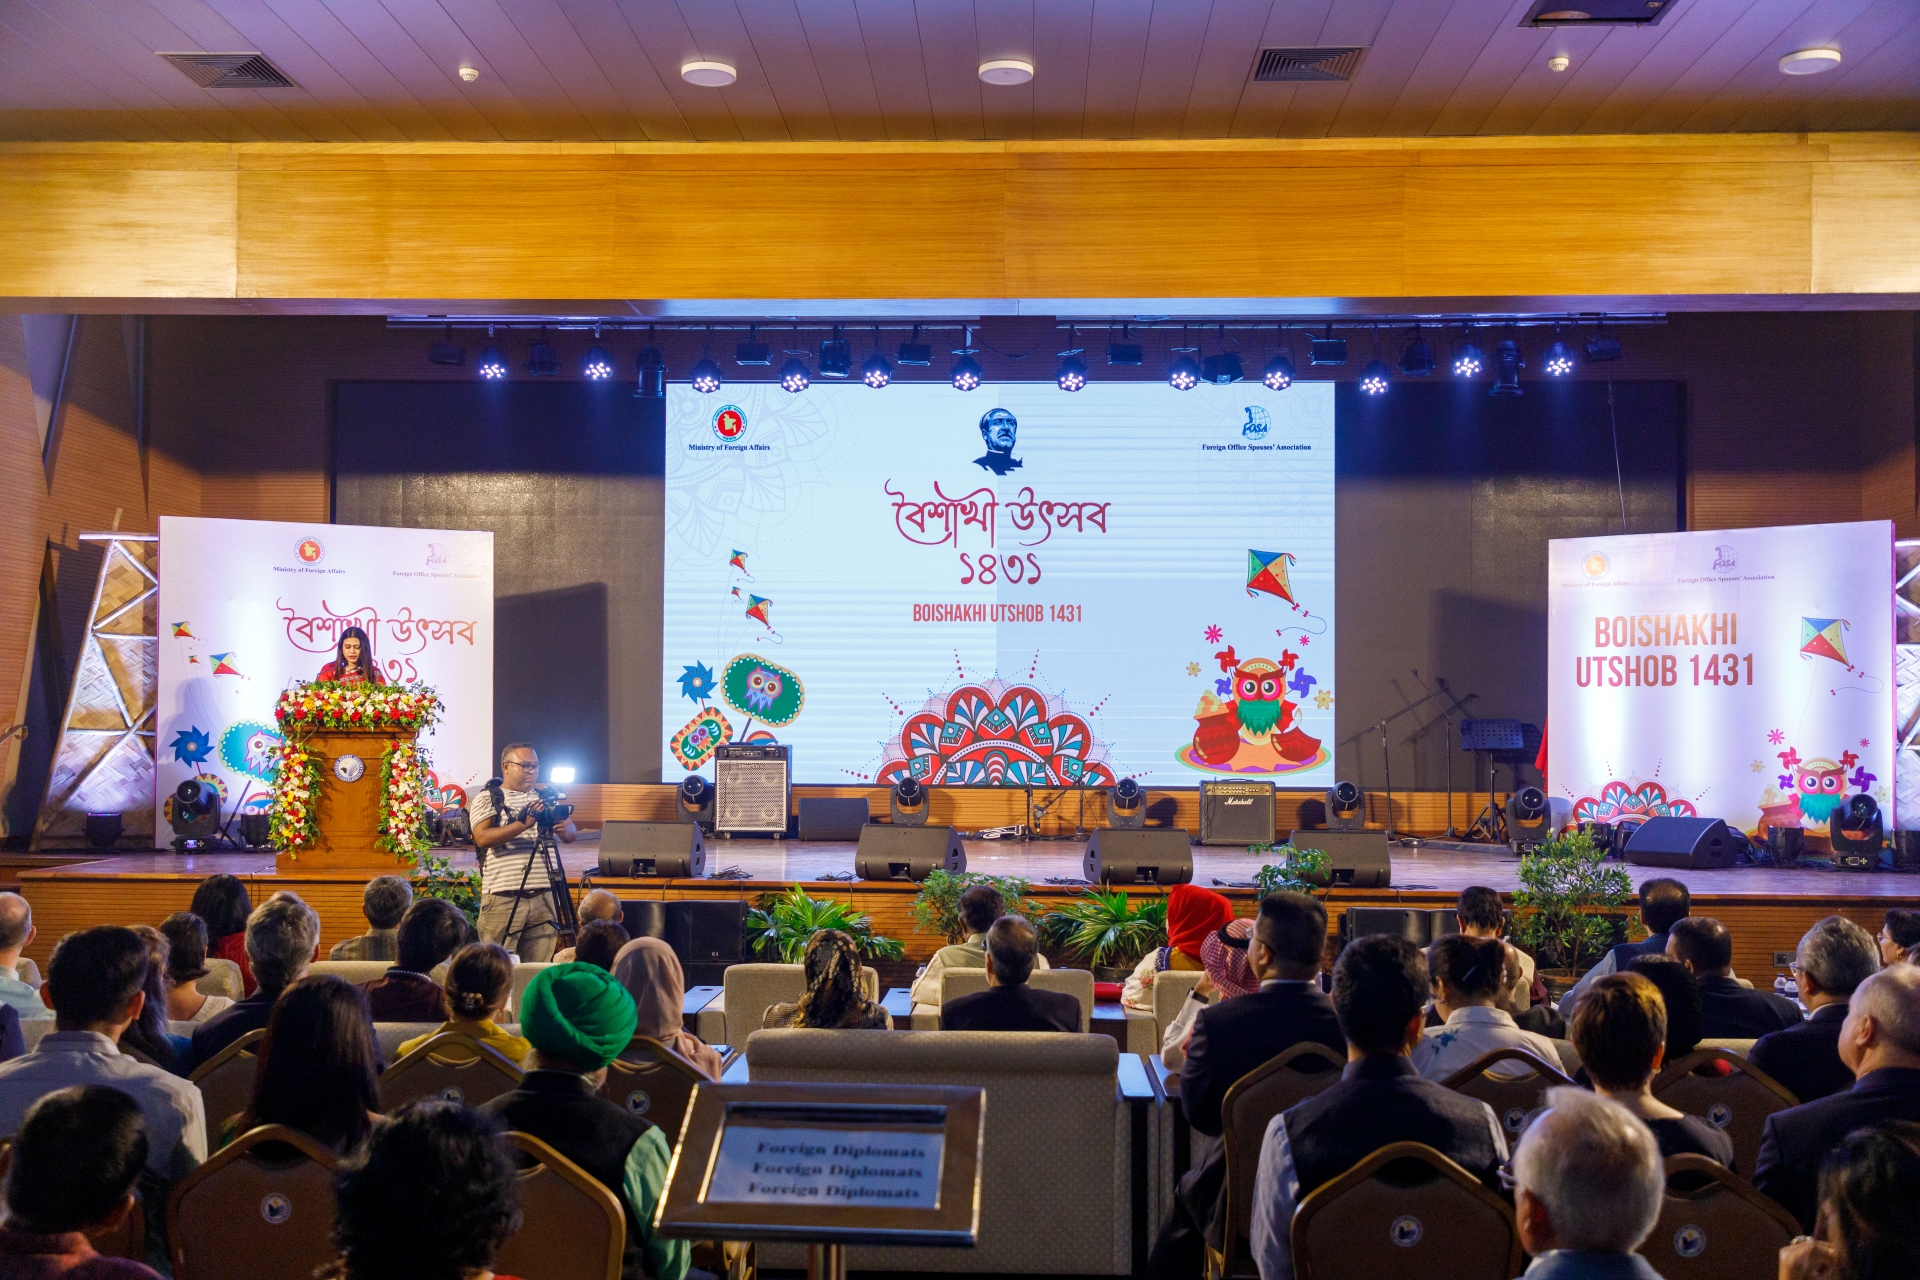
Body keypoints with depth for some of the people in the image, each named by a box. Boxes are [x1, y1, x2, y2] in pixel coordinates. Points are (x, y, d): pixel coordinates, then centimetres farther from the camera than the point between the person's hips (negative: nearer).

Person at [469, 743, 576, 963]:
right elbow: (482, 838, -13)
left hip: (543, 896, 4)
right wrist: (523, 823, -22)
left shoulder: (544, 799, 18)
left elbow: (572, 834, 12)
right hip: (503, 897, -4)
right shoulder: (487, 798, 3)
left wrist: (564, 830, -12)